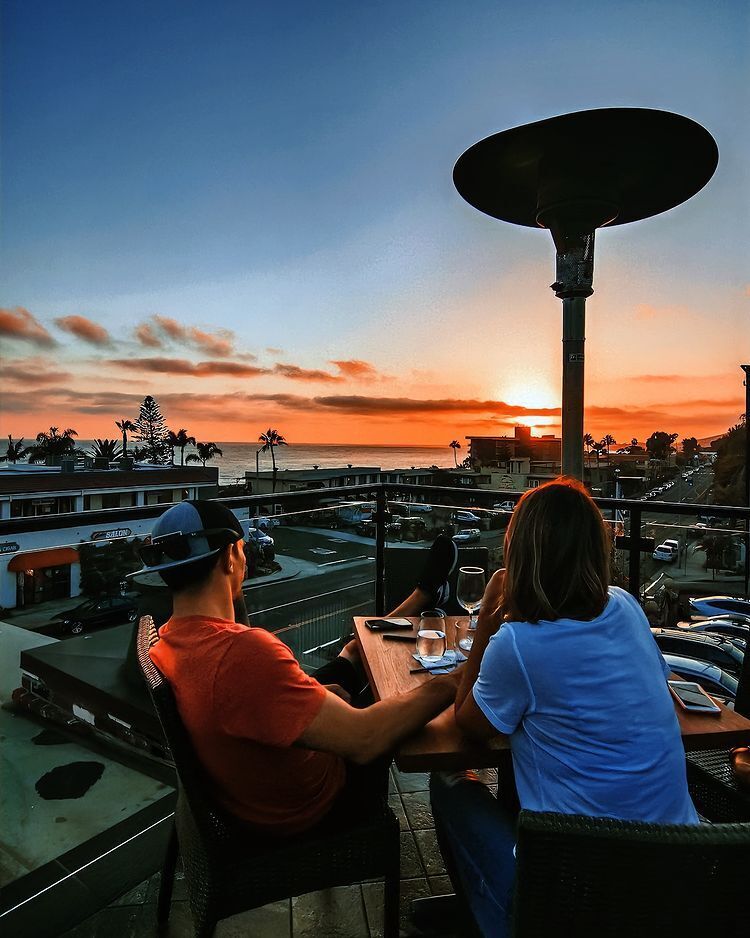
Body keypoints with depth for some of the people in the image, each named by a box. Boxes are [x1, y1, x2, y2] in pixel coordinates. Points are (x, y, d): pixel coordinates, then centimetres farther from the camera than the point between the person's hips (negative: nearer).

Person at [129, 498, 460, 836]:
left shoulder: (164, 645, -13)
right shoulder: (243, 650, -43)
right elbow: (363, 740, -40)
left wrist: (311, 693, -1)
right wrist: (451, 684, -28)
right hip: (306, 804, -6)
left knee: (356, 650, 18)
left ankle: (425, 593, 38)